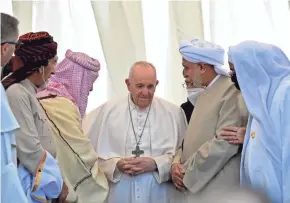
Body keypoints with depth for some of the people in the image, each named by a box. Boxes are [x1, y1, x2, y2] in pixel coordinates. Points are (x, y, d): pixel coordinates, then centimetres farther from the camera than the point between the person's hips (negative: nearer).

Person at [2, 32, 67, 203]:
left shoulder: (28, 92, 11)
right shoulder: (17, 93, -17)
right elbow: (30, 150, -20)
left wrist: (56, 181, 8)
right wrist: (58, 183, -10)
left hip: (40, 185, 9)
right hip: (29, 185, -9)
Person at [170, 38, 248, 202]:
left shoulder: (231, 90, -13)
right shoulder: (205, 94, 14)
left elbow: (225, 144, -21)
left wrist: (187, 173, -14)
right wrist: (177, 163, -2)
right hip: (196, 187, 8)